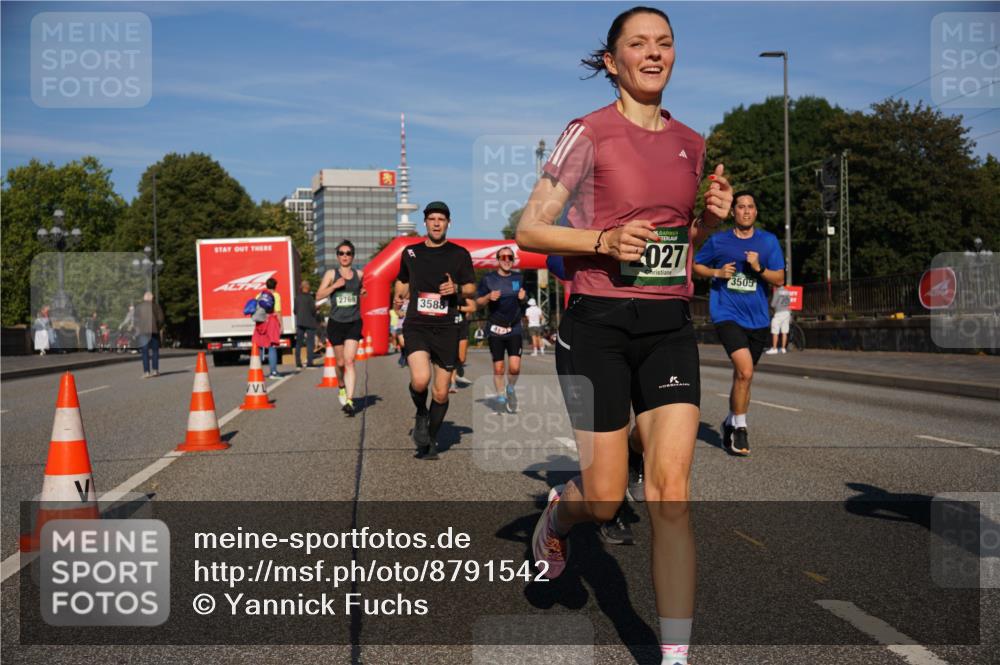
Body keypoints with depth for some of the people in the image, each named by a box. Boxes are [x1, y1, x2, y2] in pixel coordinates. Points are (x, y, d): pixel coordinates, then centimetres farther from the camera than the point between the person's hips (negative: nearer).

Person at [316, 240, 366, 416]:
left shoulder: (359, 274, 6)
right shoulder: (331, 274, 1)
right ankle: (342, 388, 40)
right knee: (340, 362, 11)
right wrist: (335, 286, -19)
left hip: (354, 323, 0)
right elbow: (319, 295, -6)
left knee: (349, 361, -13)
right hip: (336, 323, 0)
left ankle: (349, 400, -19)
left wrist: (362, 293, 4)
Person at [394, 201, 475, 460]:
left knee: (441, 393, 4)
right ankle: (421, 415, 6)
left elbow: (471, 288, 9)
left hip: (446, 329, 0)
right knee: (420, 379, -25)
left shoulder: (460, 254, 5)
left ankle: (430, 441, 25)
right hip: (416, 326, 0)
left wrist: (456, 289, -12)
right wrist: (399, 296, 6)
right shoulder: (411, 252, 10)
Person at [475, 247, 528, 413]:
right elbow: (478, 302, 2)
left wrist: (523, 297, -3)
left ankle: (511, 389, 18)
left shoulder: (518, 277, 8)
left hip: (514, 329, 1)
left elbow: (524, 298, 21)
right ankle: (501, 398, 21)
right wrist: (489, 297, -18)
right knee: (498, 368, 2)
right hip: (495, 329, -1)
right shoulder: (488, 279, -1)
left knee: (515, 367, -11)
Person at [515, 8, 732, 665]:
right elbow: (529, 229, -4)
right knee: (605, 498, 2)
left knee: (672, 489, -7)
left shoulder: (690, 142, 11)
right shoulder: (589, 133, -5)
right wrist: (604, 242, -18)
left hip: (671, 326, 4)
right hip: (599, 323, -4)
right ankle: (558, 513, 40)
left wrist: (711, 218, 2)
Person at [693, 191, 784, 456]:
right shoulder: (718, 241, 2)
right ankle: (739, 429, -7)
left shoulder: (768, 241, 6)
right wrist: (717, 272, -5)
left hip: (757, 318, 4)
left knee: (743, 375, 15)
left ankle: (730, 424, 36)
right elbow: (696, 265, 13)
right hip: (727, 314, -3)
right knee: (745, 370, -21)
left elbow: (779, 279, 3)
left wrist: (758, 268, -15)